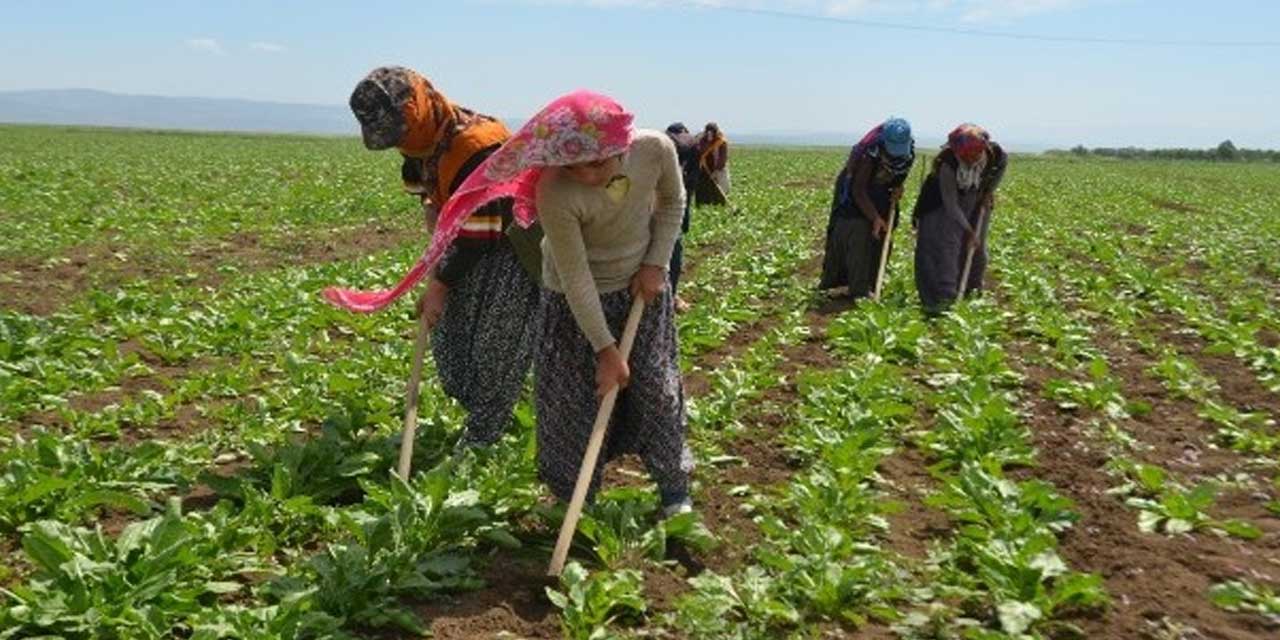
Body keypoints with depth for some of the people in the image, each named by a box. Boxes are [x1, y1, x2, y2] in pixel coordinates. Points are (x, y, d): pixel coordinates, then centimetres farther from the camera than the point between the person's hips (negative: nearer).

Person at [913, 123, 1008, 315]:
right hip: (945, 200, -4)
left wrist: (990, 192, -5)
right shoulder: (948, 165, -36)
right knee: (946, 243, -16)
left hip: (977, 200, 4)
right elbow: (951, 204, -29)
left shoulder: (997, 155, -26)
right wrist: (968, 230, -27)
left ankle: (971, 288, 27)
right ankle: (944, 297, -21)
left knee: (976, 245, 8)